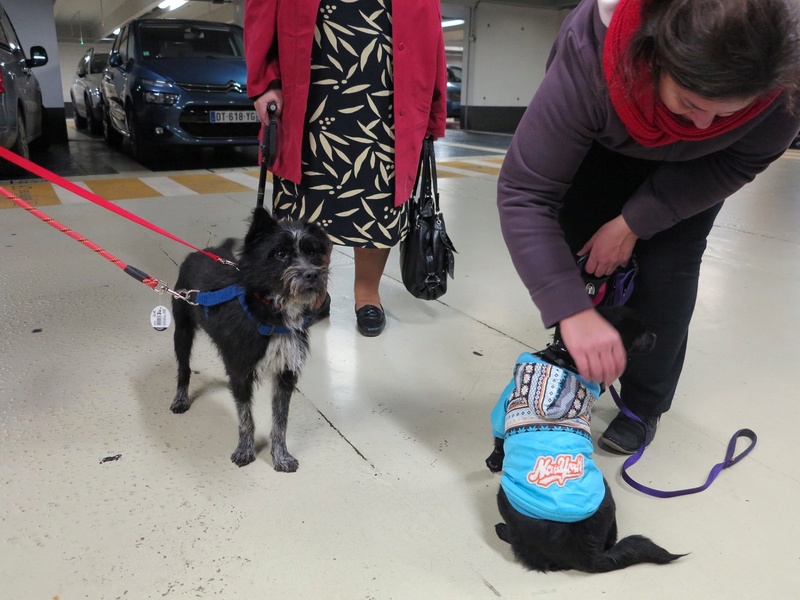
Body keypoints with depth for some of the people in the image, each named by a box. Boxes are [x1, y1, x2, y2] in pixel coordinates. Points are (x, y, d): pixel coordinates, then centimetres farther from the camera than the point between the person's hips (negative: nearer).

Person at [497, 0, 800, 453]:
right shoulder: (590, 59, -44)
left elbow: (741, 162, -20)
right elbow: (525, 192, -43)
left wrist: (634, 222, -26)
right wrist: (573, 311, -51)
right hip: (602, 142, 0)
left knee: (667, 266, -12)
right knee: (580, 253, -5)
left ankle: (644, 403, 5)